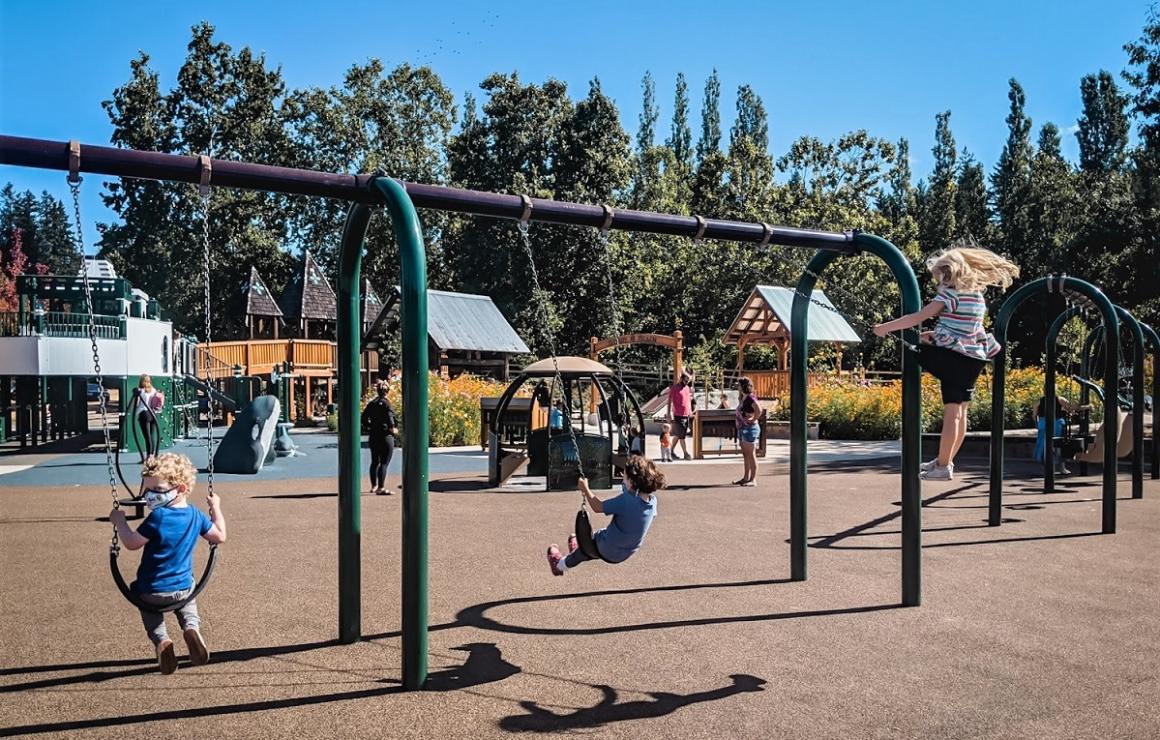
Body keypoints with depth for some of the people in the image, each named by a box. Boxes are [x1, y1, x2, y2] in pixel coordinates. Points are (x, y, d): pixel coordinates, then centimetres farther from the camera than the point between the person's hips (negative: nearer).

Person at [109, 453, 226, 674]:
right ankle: (192, 627, -3)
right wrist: (216, 508, 17)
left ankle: (161, 641, -2)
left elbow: (131, 543, -14)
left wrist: (119, 521, -2)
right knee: (187, 603, 32)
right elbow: (220, 536, 7)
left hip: (152, 591, -3)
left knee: (149, 611, 27)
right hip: (183, 587, 3)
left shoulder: (157, 517, -21)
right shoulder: (195, 515, -4)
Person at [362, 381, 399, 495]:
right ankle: (381, 488, -10)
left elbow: (364, 417, 13)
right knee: (384, 463, -5)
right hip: (385, 436, -7)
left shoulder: (372, 403, 8)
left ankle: (374, 486, 30)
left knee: (375, 462, 18)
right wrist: (393, 429, -11)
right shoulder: (386, 403, -12)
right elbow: (390, 417, -23)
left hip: (373, 437, 7)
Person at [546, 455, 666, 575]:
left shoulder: (626, 501, -34)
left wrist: (585, 489, -8)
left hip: (608, 552, -6)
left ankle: (559, 565, 49)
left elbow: (598, 507, -23)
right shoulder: (652, 499, -16)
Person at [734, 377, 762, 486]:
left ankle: (753, 480, 0)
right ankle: (746, 478, 23)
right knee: (745, 455, 15)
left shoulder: (750, 398, -16)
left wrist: (753, 420, -21)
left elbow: (759, 410, -31)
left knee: (751, 454, -5)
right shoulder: (743, 398, 13)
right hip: (742, 428, 10)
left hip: (750, 428, -10)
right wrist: (737, 418, 14)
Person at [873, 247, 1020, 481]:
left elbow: (918, 317, -19)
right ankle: (946, 460, 23)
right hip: (973, 358, 10)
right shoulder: (977, 295, 13)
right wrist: (936, 335, 12)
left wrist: (886, 327, -13)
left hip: (952, 357, -10)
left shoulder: (950, 294, -13)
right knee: (960, 410, 13)